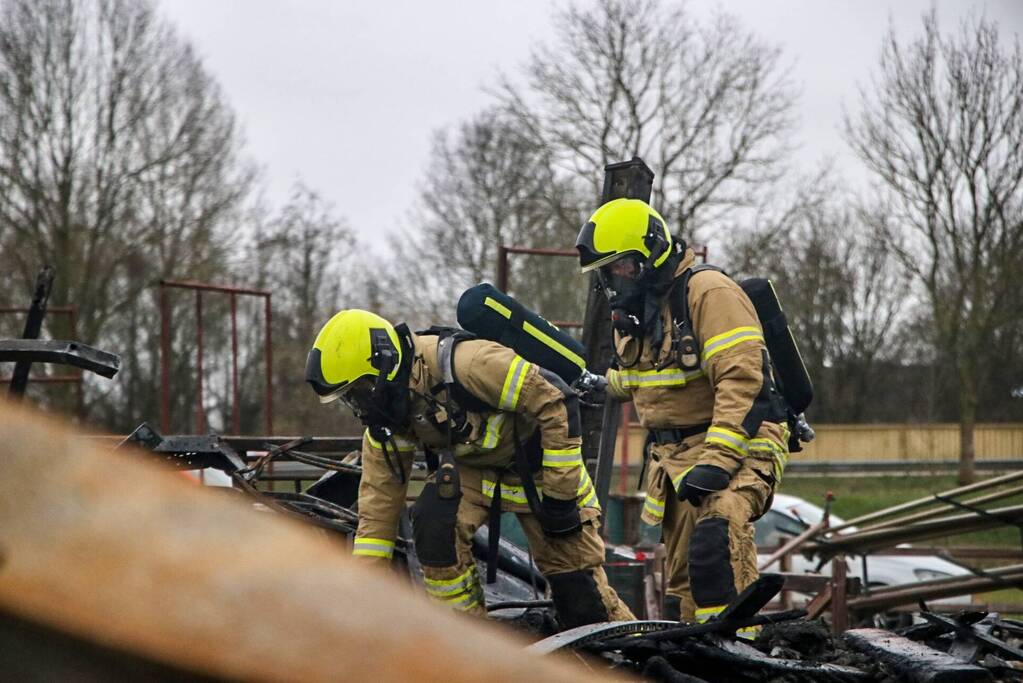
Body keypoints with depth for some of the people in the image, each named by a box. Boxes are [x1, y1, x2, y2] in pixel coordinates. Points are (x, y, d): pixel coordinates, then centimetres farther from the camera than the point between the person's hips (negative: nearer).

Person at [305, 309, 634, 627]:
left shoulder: (465, 364, -34)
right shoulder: (385, 421, -10)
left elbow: (557, 403, -29)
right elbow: (378, 502, -2)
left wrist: (561, 495, -24)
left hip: (539, 461, -5)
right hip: (472, 468, 5)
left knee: (577, 586, -8)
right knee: (433, 521, -24)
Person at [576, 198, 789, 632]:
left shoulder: (708, 292, -14)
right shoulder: (633, 311, 15)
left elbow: (741, 381, -24)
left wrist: (717, 460, -29)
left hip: (737, 444, -9)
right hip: (674, 456, 9)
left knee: (717, 539, -31)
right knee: (682, 577, 7)